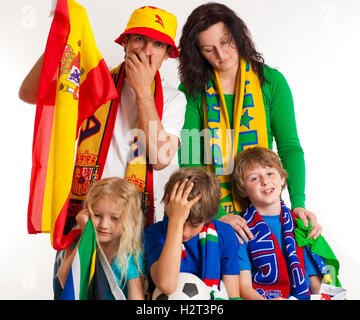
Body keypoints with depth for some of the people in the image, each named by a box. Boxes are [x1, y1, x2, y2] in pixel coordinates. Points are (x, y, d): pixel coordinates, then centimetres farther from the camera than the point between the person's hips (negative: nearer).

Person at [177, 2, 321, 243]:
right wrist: (218, 214, -17)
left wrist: (298, 203, -11)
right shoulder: (192, 90, 0)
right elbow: (188, 158, -7)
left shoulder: (271, 81, 3)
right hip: (211, 209, 0)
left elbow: (290, 148, 2)